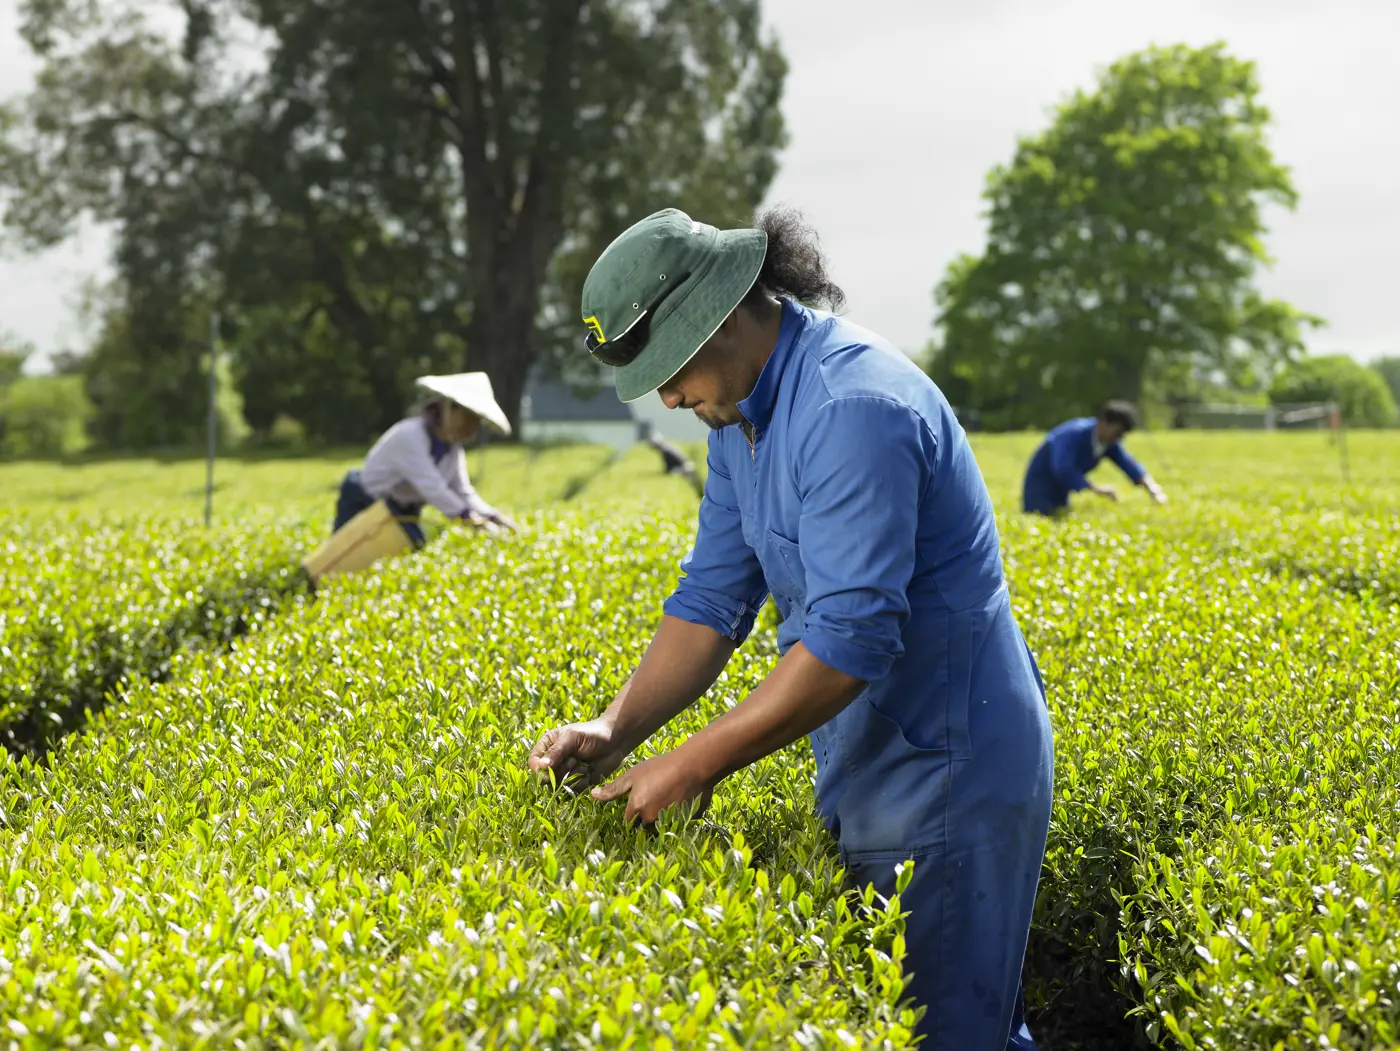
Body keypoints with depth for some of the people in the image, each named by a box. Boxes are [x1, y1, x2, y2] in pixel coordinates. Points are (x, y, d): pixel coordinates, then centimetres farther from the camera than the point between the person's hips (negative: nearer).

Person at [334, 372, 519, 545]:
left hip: (404, 513, 8)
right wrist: (467, 516, -44)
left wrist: (493, 516, -23)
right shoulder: (409, 437, -27)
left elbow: (463, 493, -4)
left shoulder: (454, 448, -1)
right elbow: (431, 487, -36)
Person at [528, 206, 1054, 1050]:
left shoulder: (852, 404, -25)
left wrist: (695, 765, -24)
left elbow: (849, 638, -29)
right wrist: (616, 730, -9)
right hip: (863, 762, 10)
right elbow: (713, 600, 6)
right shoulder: (742, 415, 6)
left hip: (949, 766, -10)